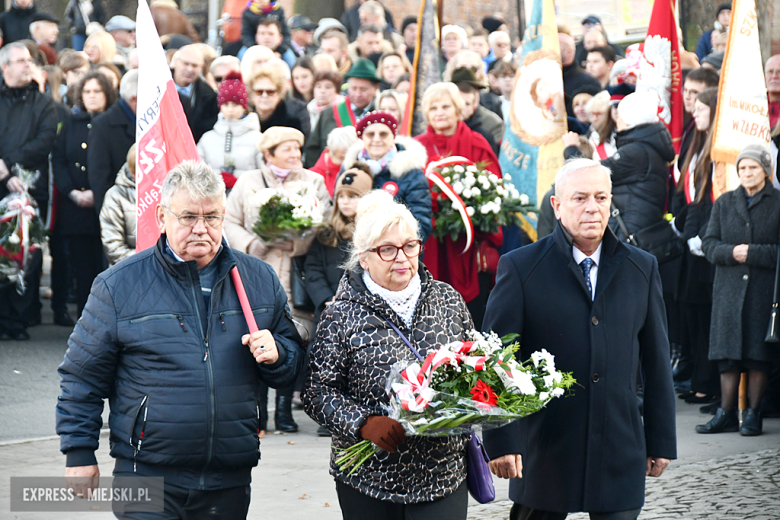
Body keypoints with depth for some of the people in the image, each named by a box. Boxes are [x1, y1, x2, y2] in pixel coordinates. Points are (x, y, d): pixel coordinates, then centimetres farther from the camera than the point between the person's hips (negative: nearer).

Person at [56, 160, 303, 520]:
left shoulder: (259, 280, 6)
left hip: (230, 479, 3)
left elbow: (294, 365, 16)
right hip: (146, 476, -3)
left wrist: (275, 354, -7)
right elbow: (82, 376, 3)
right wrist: (79, 453, 0)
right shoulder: (119, 285, -3)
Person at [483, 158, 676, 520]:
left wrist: (662, 441, 9)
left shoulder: (642, 268, 8)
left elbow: (656, 360, 11)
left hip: (620, 448, 2)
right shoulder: (520, 268, -2)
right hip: (544, 446, -2)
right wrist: (500, 440, -12)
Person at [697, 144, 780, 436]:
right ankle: (726, 414, 7)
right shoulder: (724, 203, 13)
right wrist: (732, 252, -12)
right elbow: (709, 244, 7)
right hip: (730, 287, 3)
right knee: (728, 351, 2)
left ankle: (753, 414, 6)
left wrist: (751, 253, -15)